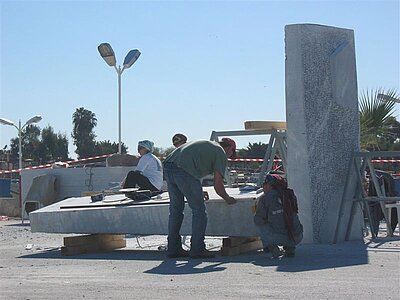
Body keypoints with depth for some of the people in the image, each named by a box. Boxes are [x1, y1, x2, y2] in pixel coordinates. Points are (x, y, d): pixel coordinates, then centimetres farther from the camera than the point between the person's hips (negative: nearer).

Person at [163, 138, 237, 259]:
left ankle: (173, 248, 21)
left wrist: (198, 192, 39)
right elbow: (218, 185, 4)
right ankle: (197, 249, 5)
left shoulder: (206, 145, 32)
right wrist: (228, 199, 22)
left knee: (175, 209, 18)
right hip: (184, 171, -8)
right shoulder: (221, 154, 9)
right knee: (199, 210, 4)